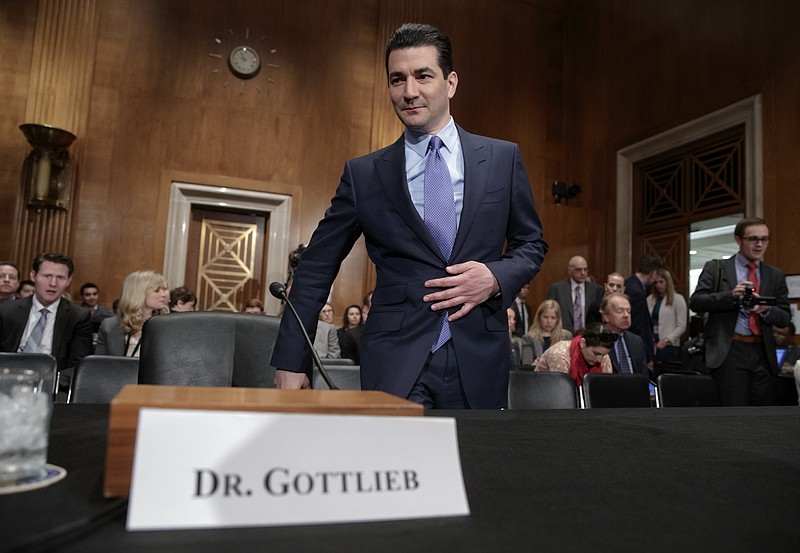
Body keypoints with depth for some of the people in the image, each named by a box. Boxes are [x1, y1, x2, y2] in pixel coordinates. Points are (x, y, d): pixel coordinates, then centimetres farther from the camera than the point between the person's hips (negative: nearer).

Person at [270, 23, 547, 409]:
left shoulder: (503, 159, 5)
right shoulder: (364, 174, 3)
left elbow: (532, 244, 13)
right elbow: (316, 268, 6)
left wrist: (496, 277, -9)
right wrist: (290, 361, 5)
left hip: (479, 360, 2)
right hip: (396, 362, -1)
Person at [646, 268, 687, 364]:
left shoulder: (678, 299, 1)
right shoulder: (650, 299, 11)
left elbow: (681, 326, -4)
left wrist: (666, 340, -13)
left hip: (669, 345, -3)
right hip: (651, 344, 3)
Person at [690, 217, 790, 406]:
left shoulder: (776, 275, 14)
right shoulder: (716, 268, 5)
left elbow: (784, 318, 10)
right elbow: (695, 302, -3)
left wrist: (765, 309, -12)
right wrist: (731, 295, -17)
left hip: (763, 353, 4)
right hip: (728, 352, -3)